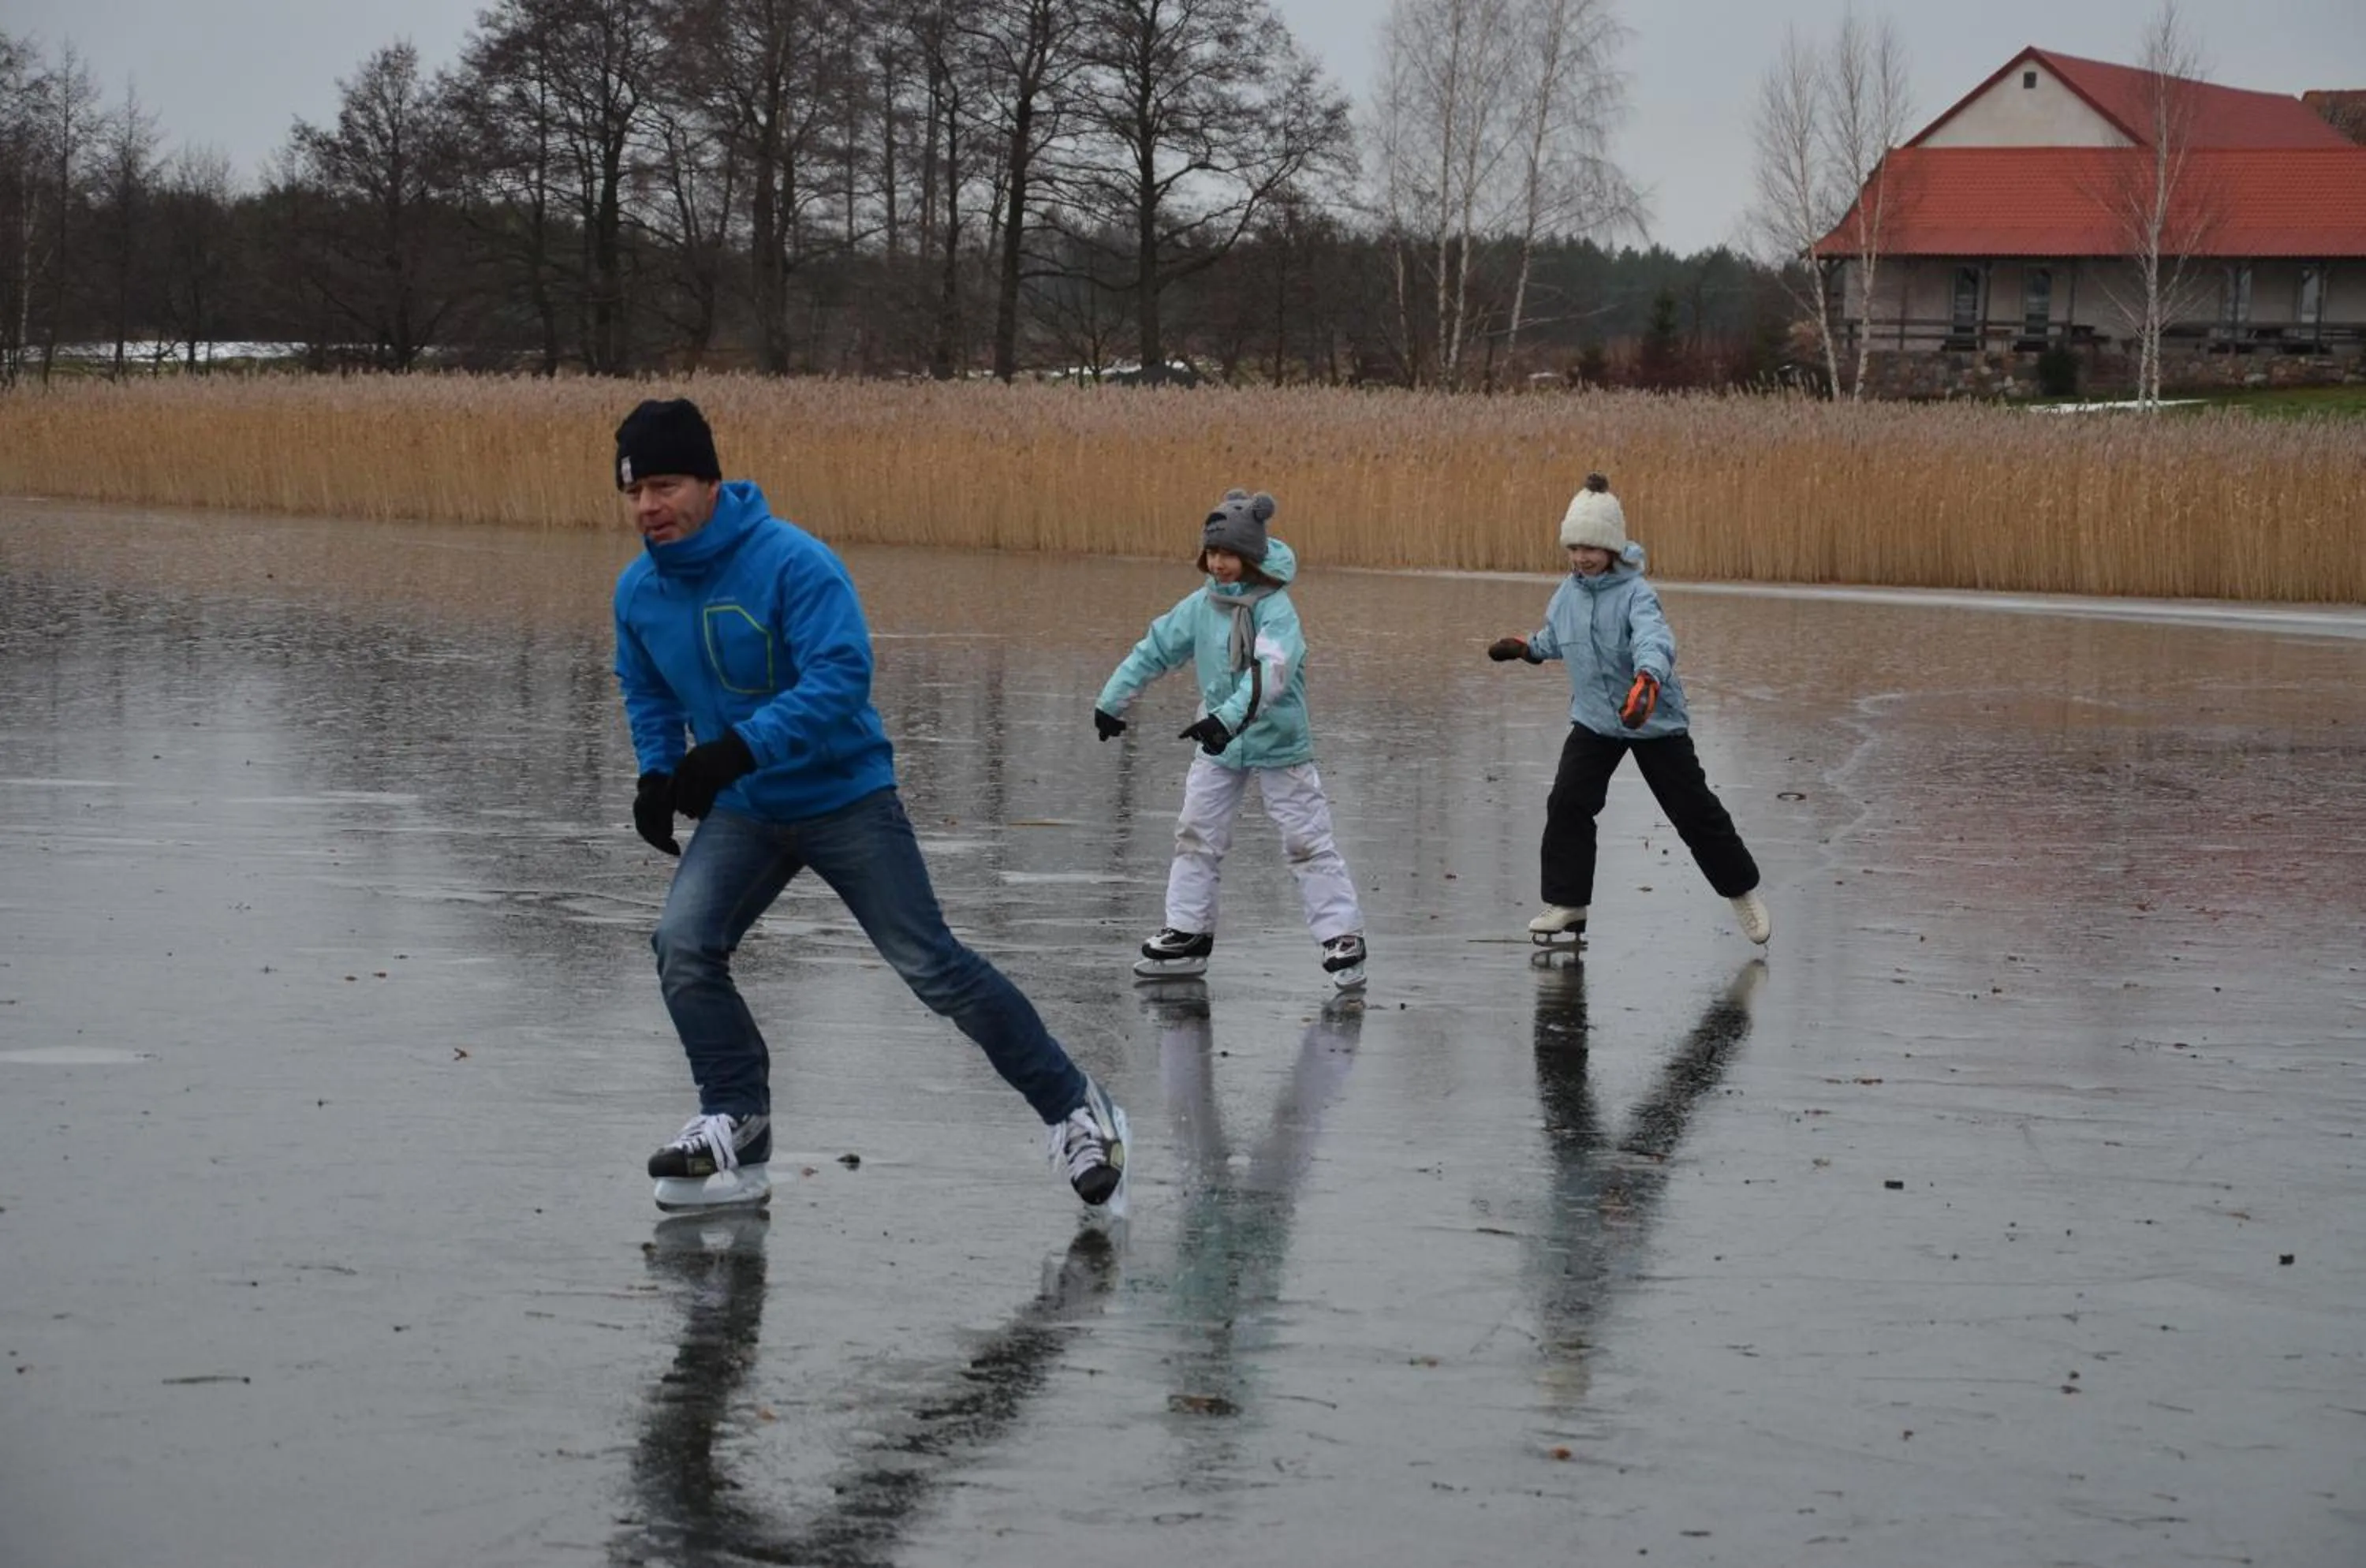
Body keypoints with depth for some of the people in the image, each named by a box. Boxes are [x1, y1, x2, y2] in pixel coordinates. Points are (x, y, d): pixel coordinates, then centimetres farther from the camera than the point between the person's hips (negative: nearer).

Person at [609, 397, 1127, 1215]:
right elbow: (647, 692, 17)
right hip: (743, 810, 5)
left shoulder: (793, 561, -23)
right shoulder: (638, 590, -3)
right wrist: (657, 772, 1)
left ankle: (1073, 1110, 12)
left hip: (845, 794, -5)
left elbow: (842, 678, -31)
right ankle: (736, 1123, 0)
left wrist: (738, 747, -39)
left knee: (931, 966, -2)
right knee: (682, 944, -15)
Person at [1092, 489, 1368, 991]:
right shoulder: (1201, 605, -2)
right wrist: (1112, 701, 12)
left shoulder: (1276, 609, -20)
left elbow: (1270, 673, -34)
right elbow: (1155, 650, 9)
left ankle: (1343, 937, 0)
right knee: (1195, 836, 8)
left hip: (1279, 745, -6)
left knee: (1308, 841, -4)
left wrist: (1230, 717, -47)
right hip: (1218, 744, 6)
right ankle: (1187, 935, 17)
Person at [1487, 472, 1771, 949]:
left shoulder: (1635, 594, -22)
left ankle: (1743, 891, 23)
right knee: (1567, 804, -10)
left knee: (1695, 811, 4)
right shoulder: (1568, 593, -3)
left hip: (1656, 719, -5)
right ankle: (1567, 905, 0)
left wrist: (1647, 679, -60)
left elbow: (1654, 639, -43)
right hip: (1594, 718, 5)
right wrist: (1524, 647, 10)